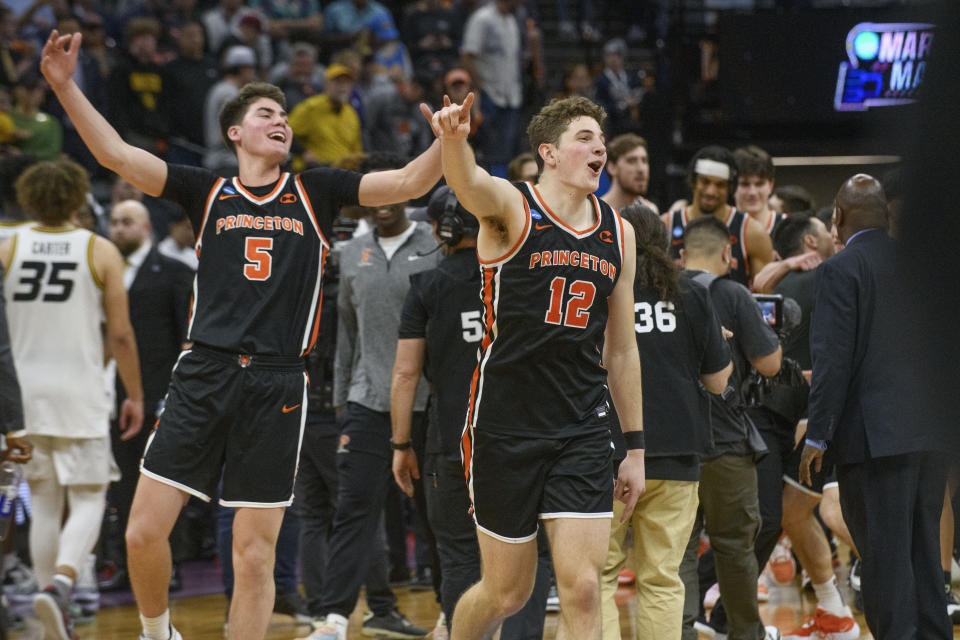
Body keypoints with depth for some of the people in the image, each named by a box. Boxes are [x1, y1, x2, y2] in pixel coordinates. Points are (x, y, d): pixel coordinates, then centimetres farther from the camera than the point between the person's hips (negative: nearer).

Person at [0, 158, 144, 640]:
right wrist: (135, 395, 7)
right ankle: (59, 586, -22)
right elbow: (120, 335, -3)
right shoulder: (100, 252, -3)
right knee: (88, 501, 4)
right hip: (80, 393, -3)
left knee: (44, 505, 12)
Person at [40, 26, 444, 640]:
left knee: (255, 556, 0)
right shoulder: (208, 192, 10)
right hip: (202, 375, 0)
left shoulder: (315, 193, 11)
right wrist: (65, 86, -9)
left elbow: (408, 182, 4)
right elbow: (117, 153, 2)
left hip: (277, 387, 0)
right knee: (145, 532, -4)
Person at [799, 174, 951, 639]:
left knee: (885, 552, -3)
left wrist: (817, 435, -9)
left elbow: (833, 357, -13)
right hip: (932, 430, 7)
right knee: (925, 548, 15)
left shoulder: (840, 270, -9)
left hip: (876, 434, -6)